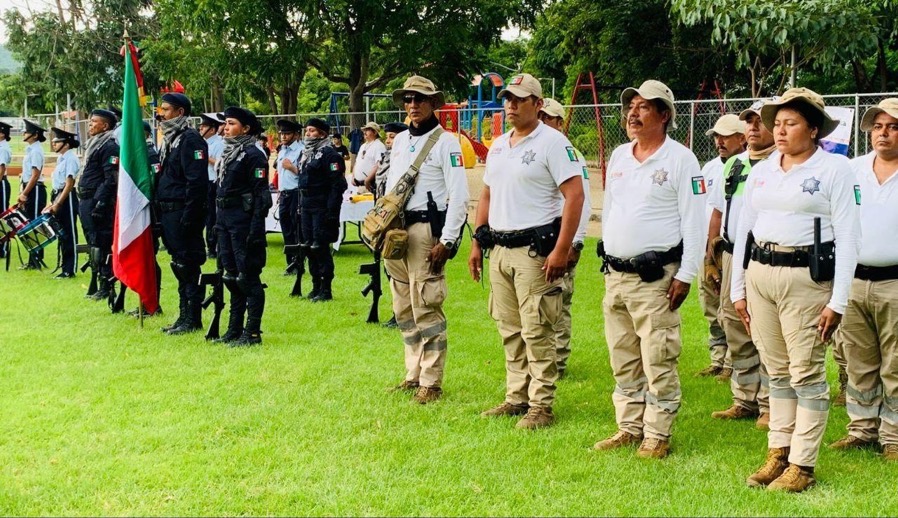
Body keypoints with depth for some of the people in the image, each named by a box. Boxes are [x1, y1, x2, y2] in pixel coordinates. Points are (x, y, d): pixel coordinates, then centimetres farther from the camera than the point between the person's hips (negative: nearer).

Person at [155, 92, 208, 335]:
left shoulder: (190, 140, -12)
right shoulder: (170, 140, 17)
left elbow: (196, 181, -18)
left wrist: (189, 217, -22)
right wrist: (160, 210, 16)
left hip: (183, 212, -10)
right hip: (168, 212, 10)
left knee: (188, 266, -5)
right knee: (179, 266, 13)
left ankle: (193, 319, 0)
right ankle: (185, 316, 19)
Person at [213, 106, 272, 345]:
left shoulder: (253, 155, -10)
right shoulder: (228, 153, 16)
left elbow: (261, 195, -15)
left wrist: (255, 231, -19)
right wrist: (218, 222, 17)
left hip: (244, 220, -9)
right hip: (225, 219, 9)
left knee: (248, 277, -5)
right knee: (231, 276, 12)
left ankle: (253, 333, 0)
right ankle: (234, 330, 20)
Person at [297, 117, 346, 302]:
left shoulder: (329, 154, -9)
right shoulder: (305, 154, 17)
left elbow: (338, 185, -15)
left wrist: (331, 212, -20)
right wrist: (300, 206, 18)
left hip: (322, 208, -8)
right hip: (306, 208, 8)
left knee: (321, 248, -7)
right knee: (309, 247, 10)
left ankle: (326, 290, 0)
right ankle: (316, 287, 18)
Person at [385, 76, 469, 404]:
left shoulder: (445, 142, -6)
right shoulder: (400, 141, 16)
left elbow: (459, 196, -11)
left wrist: (447, 241, -16)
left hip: (426, 230, -7)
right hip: (395, 230, 8)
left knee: (426, 308, -8)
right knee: (403, 309, 11)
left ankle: (431, 382, -2)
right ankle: (414, 374, 20)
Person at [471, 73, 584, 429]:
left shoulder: (552, 142, -9)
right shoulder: (498, 145, 16)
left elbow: (575, 195, -15)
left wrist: (561, 250, -20)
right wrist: (477, 243, 15)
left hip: (534, 251, -8)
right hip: (500, 250, 8)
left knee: (537, 332, -6)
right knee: (509, 330, 13)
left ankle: (541, 406, 1)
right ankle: (517, 397, 22)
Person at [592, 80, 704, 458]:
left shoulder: (680, 159, -7)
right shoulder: (619, 157, 14)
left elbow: (694, 221, -10)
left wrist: (685, 275, -14)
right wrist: (609, 260, 17)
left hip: (656, 278, -7)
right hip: (615, 275, 7)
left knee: (658, 361, -4)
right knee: (623, 360, 13)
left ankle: (658, 435, 4)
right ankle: (629, 427, 22)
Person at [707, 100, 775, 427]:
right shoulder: (733, 165, 17)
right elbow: (717, 212, 22)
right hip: (732, 256, 7)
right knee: (736, 332, 11)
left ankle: (770, 405, 2)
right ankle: (745, 400, 21)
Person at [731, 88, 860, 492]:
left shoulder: (834, 169, -3)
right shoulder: (761, 171, 13)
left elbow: (847, 237, -6)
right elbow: (743, 229, 17)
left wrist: (837, 302, -11)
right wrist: (737, 289, 13)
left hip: (806, 277, -5)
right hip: (760, 274, 5)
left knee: (807, 373, -2)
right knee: (777, 372, 11)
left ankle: (802, 465, 4)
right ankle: (778, 453, 19)